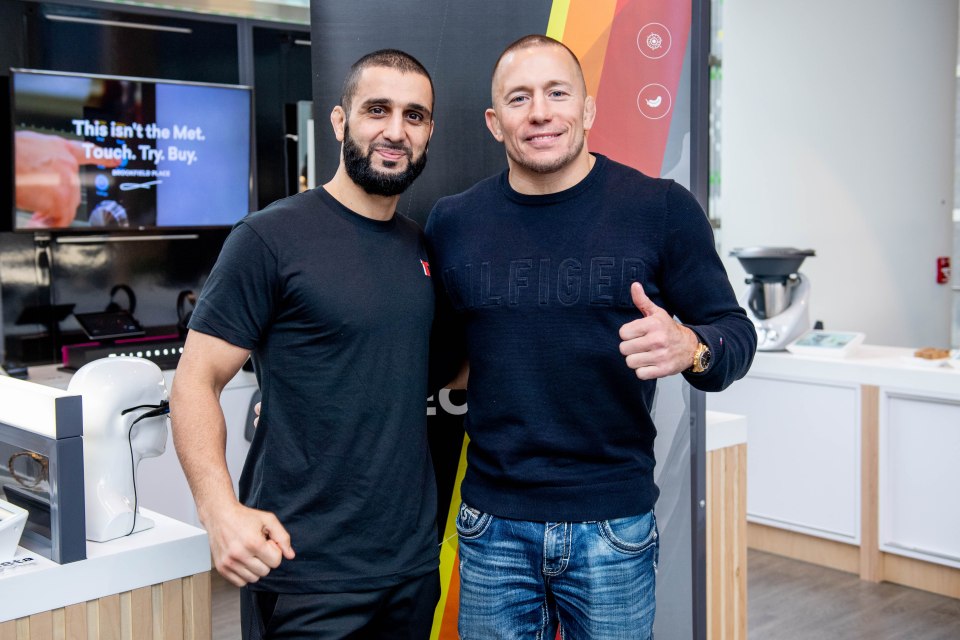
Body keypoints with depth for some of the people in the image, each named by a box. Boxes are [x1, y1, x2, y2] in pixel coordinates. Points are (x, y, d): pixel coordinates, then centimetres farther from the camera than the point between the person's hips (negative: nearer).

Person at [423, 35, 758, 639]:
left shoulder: (662, 208, -6)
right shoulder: (452, 221, 1)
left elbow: (735, 331, -3)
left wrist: (690, 349, -23)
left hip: (614, 525, -1)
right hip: (494, 527, 2)